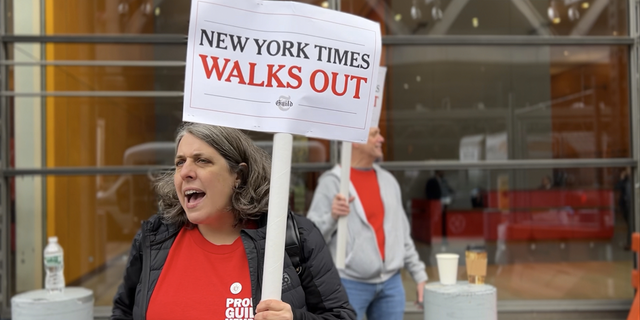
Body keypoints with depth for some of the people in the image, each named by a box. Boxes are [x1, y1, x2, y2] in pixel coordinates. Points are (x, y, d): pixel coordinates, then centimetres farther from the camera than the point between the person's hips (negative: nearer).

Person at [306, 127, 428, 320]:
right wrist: (332, 216, -27)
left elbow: (401, 234, 15)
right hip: (350, 283, -5)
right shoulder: (332, 182, -8)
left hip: (391, 282, 6)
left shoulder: (388, 180, 10)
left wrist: (419, 274, 14)